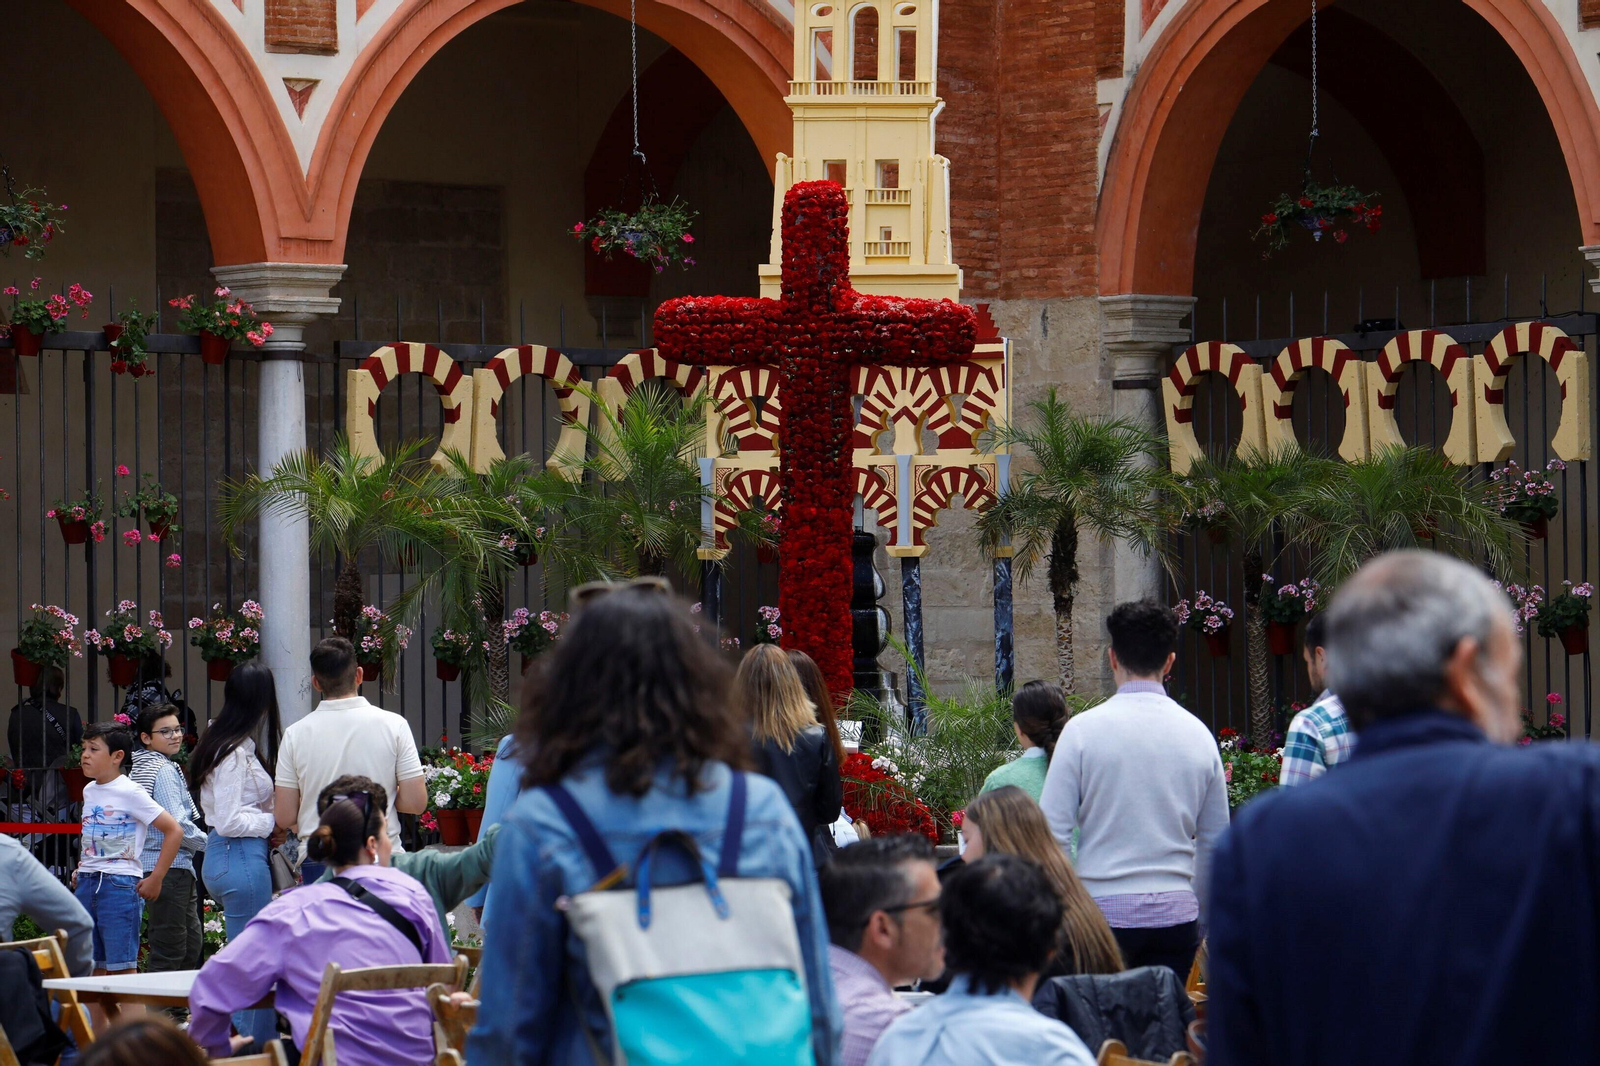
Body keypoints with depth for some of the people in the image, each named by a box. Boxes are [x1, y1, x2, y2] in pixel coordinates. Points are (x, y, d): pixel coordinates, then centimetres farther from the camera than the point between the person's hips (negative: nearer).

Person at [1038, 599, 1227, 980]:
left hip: (1103, 909, -3)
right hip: (1176, 914, 3)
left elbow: (1051, 831, -5)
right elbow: (1216, 844, 13)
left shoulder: (1084, 730, -4)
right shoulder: (1198, 734, 6)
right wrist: (1199, 924, 24)